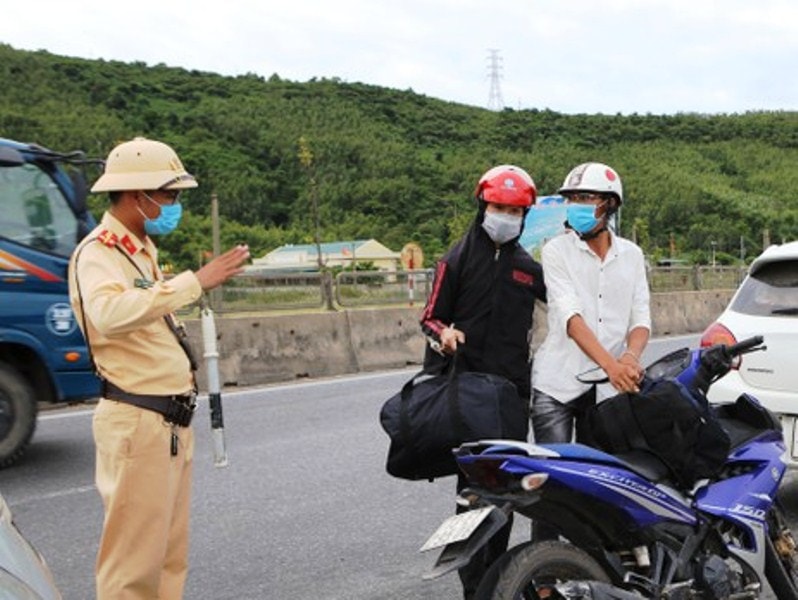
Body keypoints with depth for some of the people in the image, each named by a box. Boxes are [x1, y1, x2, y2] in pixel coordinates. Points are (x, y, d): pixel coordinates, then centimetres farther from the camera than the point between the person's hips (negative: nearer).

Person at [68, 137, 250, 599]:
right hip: (136, 422, -9)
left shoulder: (142, 249, 17)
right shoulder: (98, 253, -14)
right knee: (134, 559, -5)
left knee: (171, 552, 15)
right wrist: (195, 282, -38)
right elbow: (110, 314, -36)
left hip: (172, 422, 10)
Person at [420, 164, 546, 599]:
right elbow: (430, 317, 3)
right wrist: (444, 332, -17)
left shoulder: (529, 267, 15)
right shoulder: (457, 260, 5)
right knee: (473, 483, -8)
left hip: (513, 388, 4)